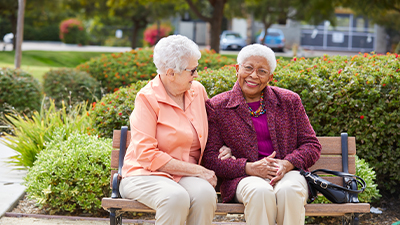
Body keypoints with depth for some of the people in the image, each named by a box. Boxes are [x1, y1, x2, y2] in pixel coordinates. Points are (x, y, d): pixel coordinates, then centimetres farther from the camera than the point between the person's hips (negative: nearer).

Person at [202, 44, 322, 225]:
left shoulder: (289, 101, 12)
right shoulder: (216, 107, 5)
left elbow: (312, 145, 11)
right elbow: (209, 158, -1)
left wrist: (287, 164, -11)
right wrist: (249, 168, -15)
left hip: (288, 173, 2)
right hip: (244, 178, -1)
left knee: (288, 190, -34)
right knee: (260, 192, -36)